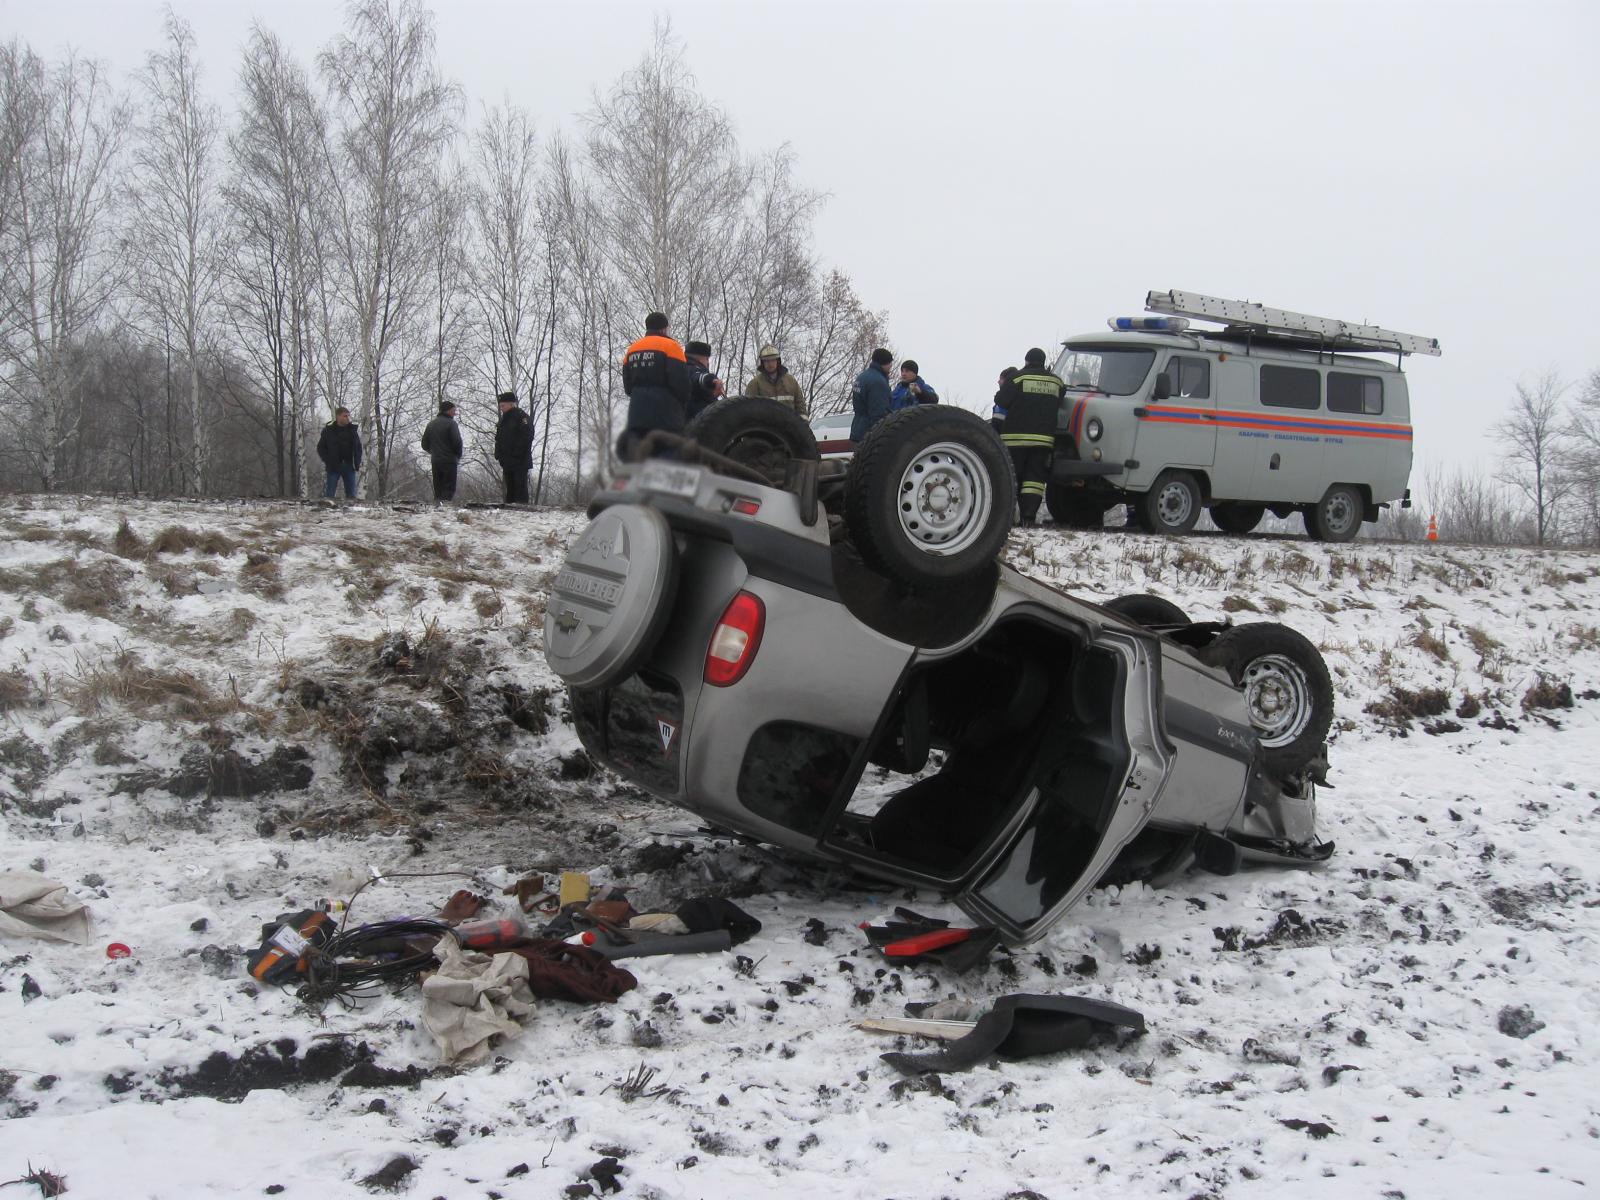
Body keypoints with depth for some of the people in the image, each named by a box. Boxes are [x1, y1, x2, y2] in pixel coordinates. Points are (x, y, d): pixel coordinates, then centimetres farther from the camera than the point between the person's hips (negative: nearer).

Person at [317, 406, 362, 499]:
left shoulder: (353, 430, 8)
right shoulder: (328, 430, -1)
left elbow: (358, 448, 15)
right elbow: (320, 448, 5)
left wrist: (357, 463, 3)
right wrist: (327, 461, -6)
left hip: (348, 466, 3)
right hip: (333, 467, -3)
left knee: (351, 494, 3)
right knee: (330, 494, -4)